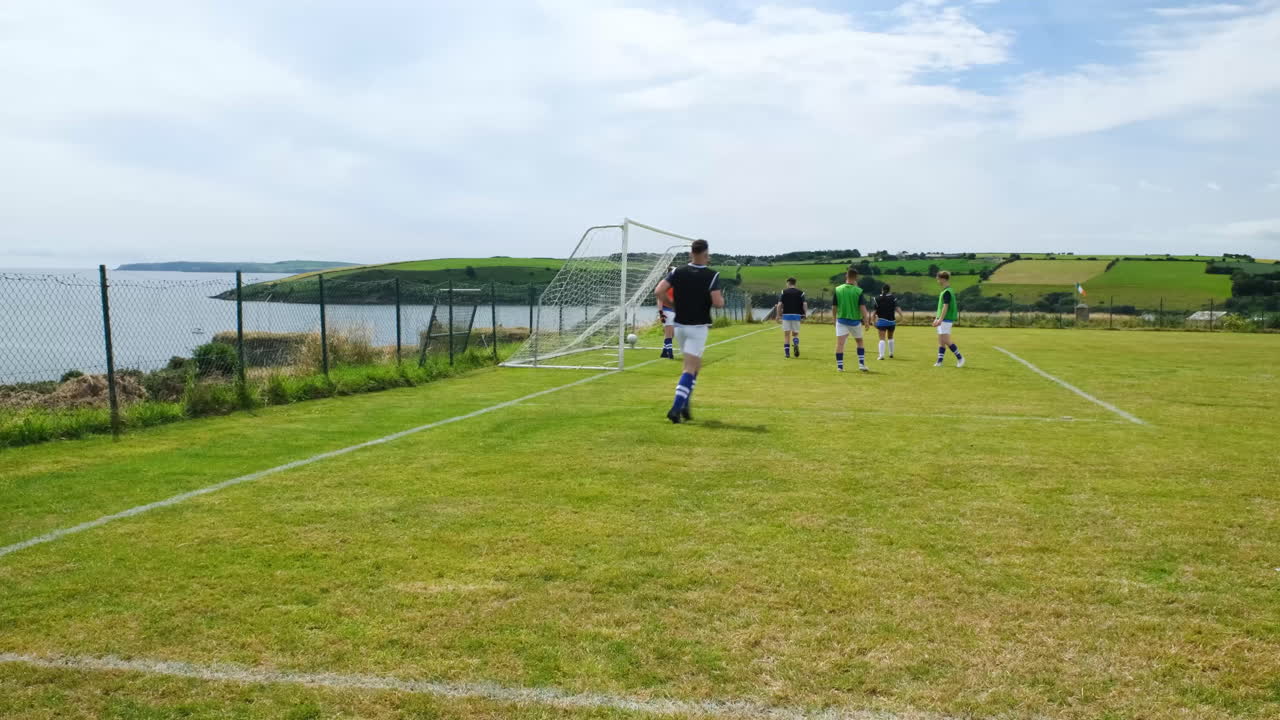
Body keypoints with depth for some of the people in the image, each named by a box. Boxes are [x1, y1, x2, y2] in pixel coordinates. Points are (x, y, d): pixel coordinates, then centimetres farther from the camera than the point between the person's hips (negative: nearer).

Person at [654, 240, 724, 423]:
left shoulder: (677, 272, 0)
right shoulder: (712, 276, -10)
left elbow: (658, 292, -9)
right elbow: (717, 302, -18)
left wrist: (672, 303, 7)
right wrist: (722, 299, 5)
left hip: (680, 325, 5)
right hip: (698, 327, -5)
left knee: (695, 365, 21)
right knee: (690, 369, -4)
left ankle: (684, 405, 16)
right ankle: (676, 408, -14)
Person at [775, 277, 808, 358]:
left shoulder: (784, 292, 1)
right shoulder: (800, 292, 4)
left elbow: (779, 305, -6)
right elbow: (805, 304, -7)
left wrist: (778, 316, 1)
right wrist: (805, 315, 3)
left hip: (786, 315, -1)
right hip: (796, 315, 1)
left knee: (786, 335, 5)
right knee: (795, 334, 13)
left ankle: (787, 352, -1)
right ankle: (796, 344, -18)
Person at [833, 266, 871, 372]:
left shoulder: (838, 289, -3)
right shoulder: (858, 291, -8)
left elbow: (834, 307, 3)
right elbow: (862, 307, -12)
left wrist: (835, 318, 17)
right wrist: (866, 320, -7)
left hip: (841, 320, 0)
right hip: (855, 320, 0)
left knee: (840, 343, -2)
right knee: (859, 342, 18)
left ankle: (840, 366, -6)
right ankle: (861, 364, 16)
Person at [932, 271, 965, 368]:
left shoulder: (947, 292, -15)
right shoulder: (945, 291, 16)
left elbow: (945, 306, -20)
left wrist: (940, 319, -22)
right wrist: (937, 318, 23)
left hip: (946, 320, -10)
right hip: (942, 320, 10)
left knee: (946, 341, -9)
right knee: (941, 341, 7)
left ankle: (960, 358, 1)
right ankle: (939, 361, 7)